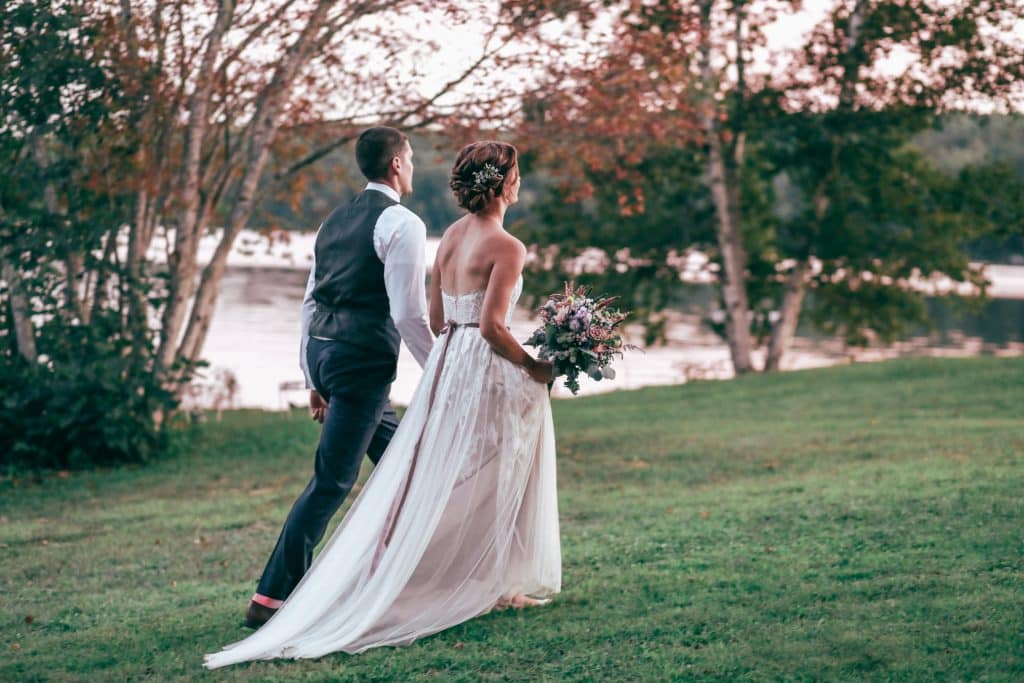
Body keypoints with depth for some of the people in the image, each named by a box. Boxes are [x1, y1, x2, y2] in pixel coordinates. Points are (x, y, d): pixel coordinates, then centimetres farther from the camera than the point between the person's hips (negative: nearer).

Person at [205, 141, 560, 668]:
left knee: (433, 477, 12)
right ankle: (488, 585, 14)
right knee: (488, 481, 5)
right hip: (488, 370, -7)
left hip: (446, 365, 7)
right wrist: (534, 368, -12)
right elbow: (492, 326, -23)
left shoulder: (450, 236, 9)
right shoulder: (507, 247, -16)